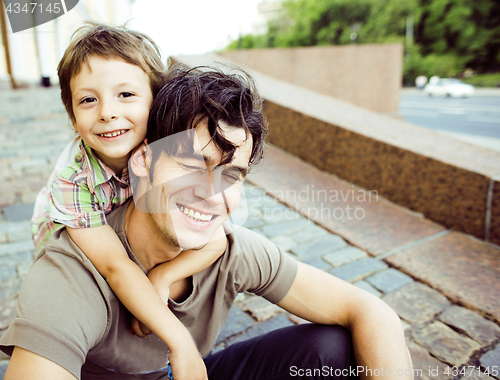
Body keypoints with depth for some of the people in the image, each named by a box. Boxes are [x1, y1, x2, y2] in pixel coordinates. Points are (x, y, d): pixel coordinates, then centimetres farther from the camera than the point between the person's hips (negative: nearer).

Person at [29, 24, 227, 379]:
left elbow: (215, 238, -30)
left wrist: (162, 277, -44)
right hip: (67, 243, -1)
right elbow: (116, 267, -41)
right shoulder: (72, 177, -37)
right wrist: (180, 342, -45)